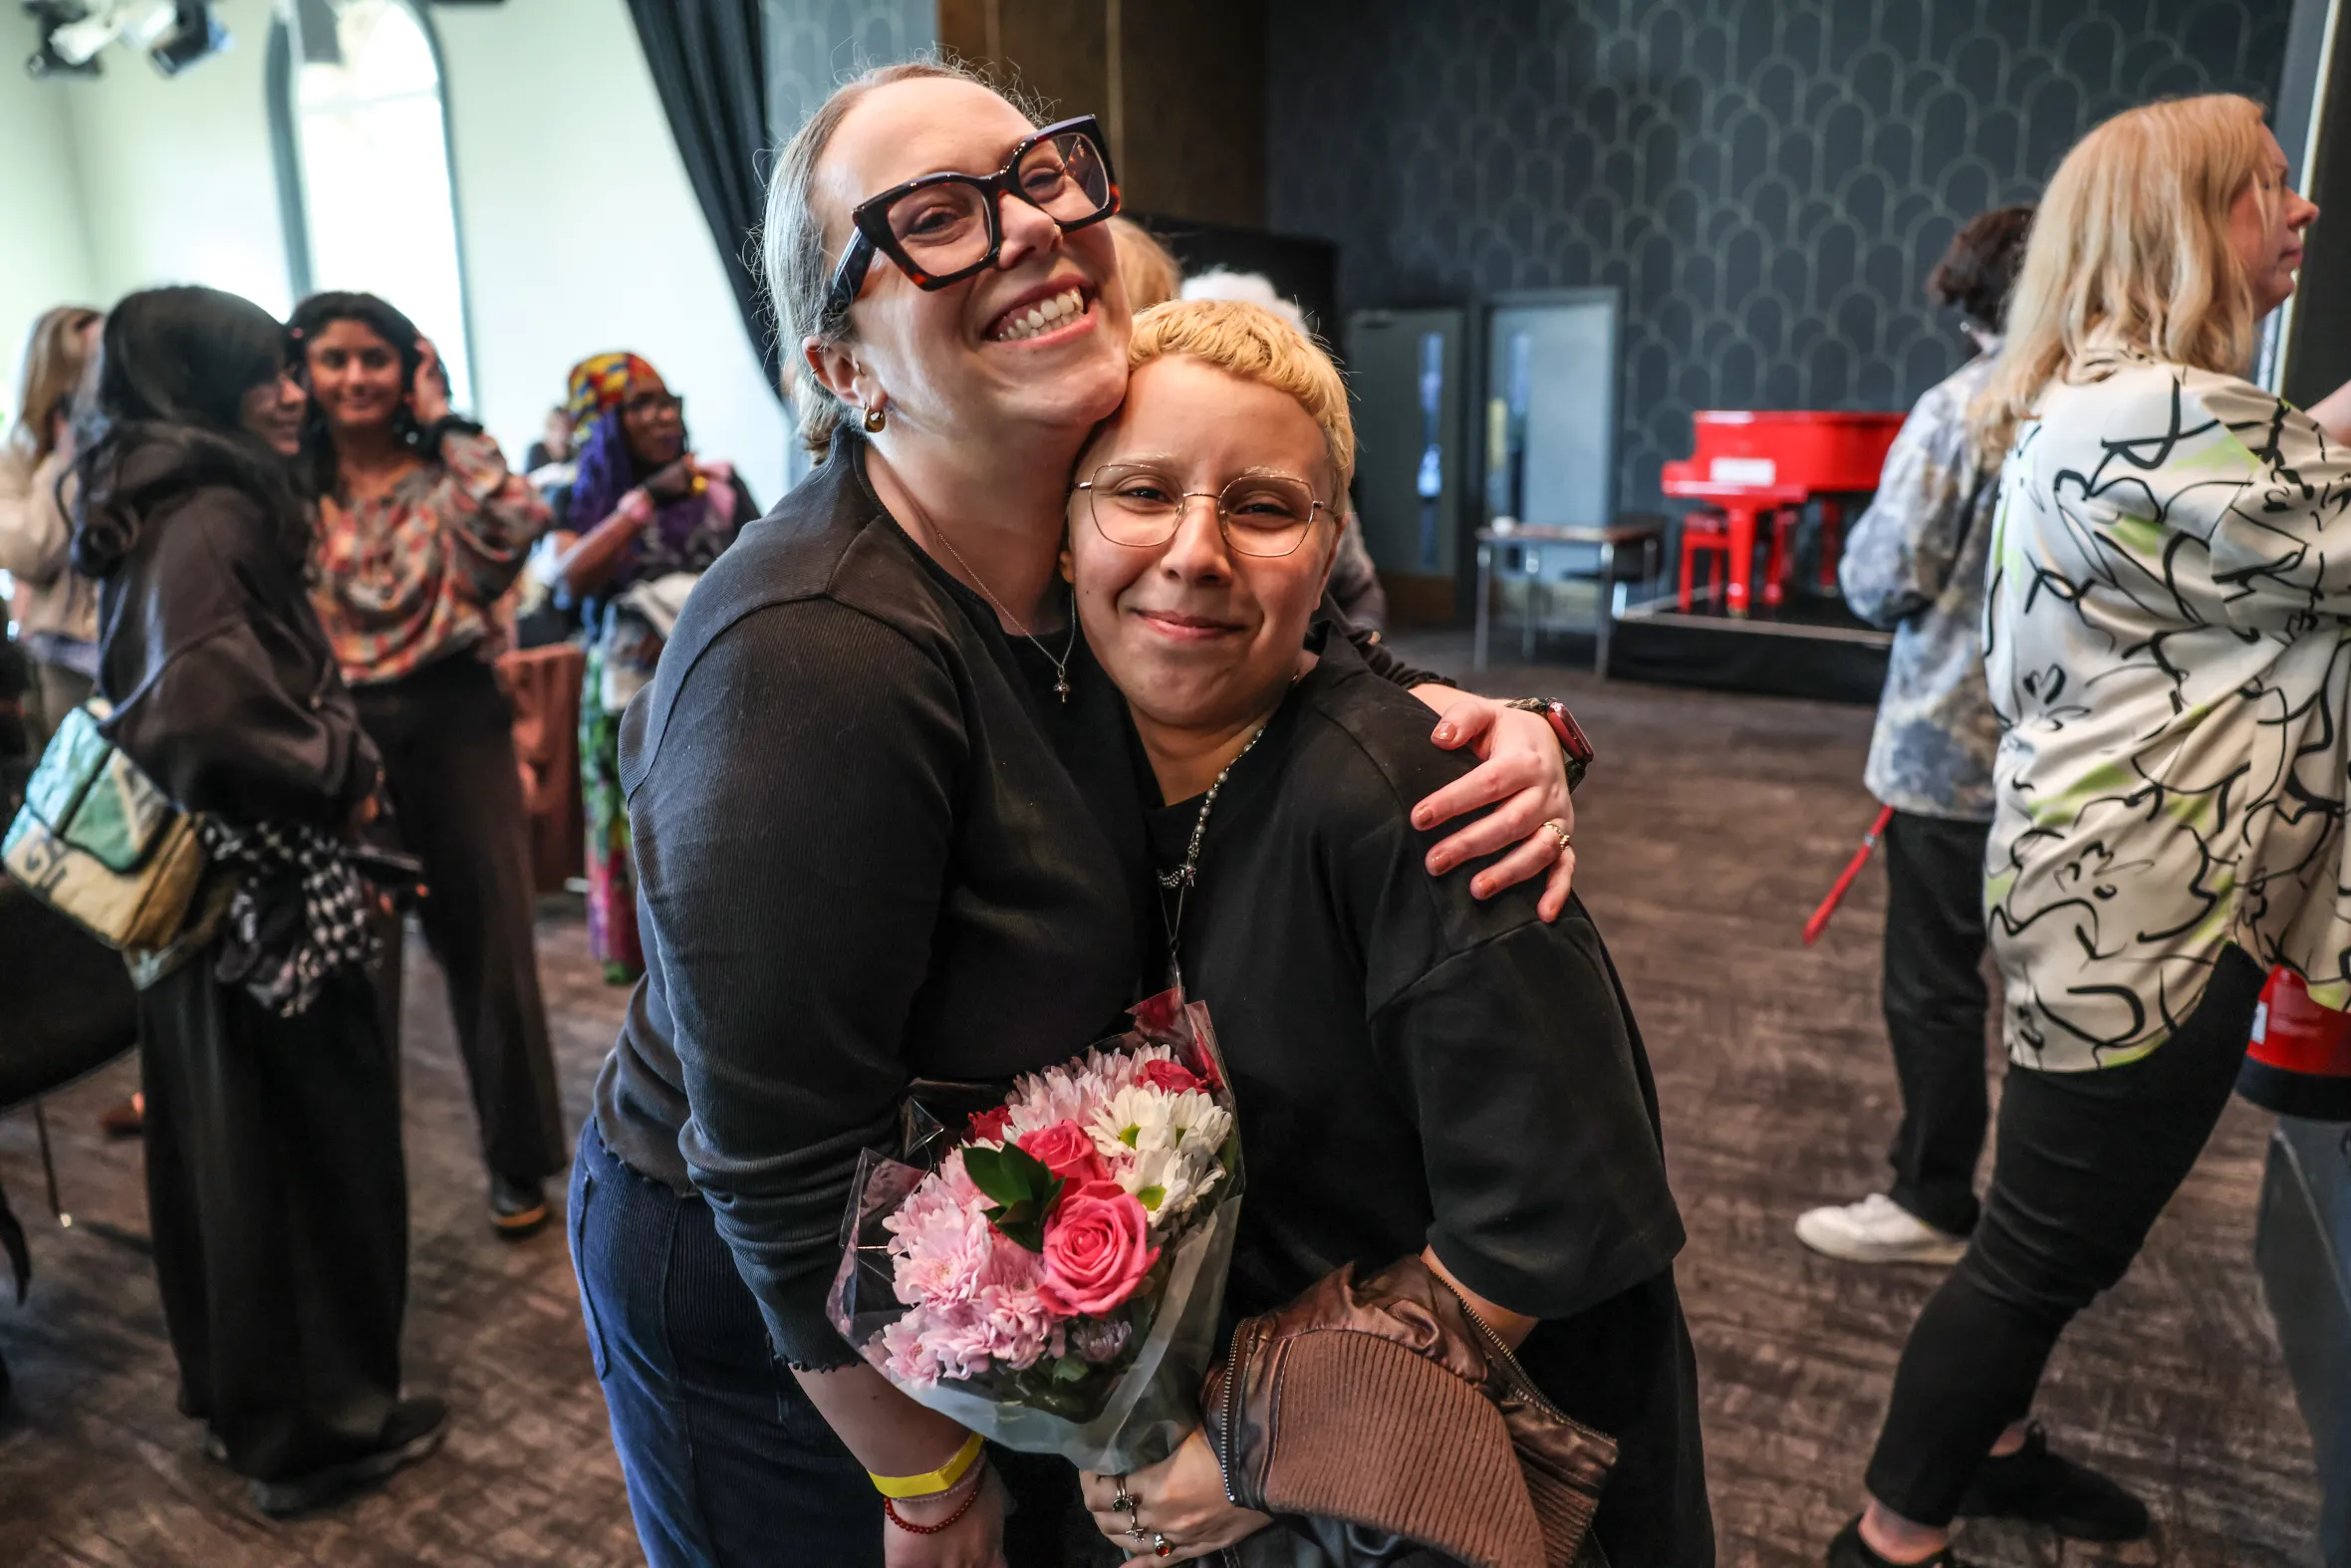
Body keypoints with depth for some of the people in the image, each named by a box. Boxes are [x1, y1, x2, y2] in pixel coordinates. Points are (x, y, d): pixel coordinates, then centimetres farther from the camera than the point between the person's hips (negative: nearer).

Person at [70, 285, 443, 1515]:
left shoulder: (166, 508, 10)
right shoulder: (211, 516, -19)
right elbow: (198, 700, -31)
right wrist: (339, 774, -16)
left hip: (203, 886, 9)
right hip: (262, 887, -9)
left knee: (223, 1135, 18)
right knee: (314, 1139, 4)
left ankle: (240, 1393, 35)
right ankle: (318, 1424, 20)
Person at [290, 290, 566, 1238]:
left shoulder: (445, 475, 4)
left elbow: (511, 526, -18)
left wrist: (444, 425, -8)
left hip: (454, 722, -1)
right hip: (343, 735, 1)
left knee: (488, 944, 5)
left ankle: (518, 1165, 21)